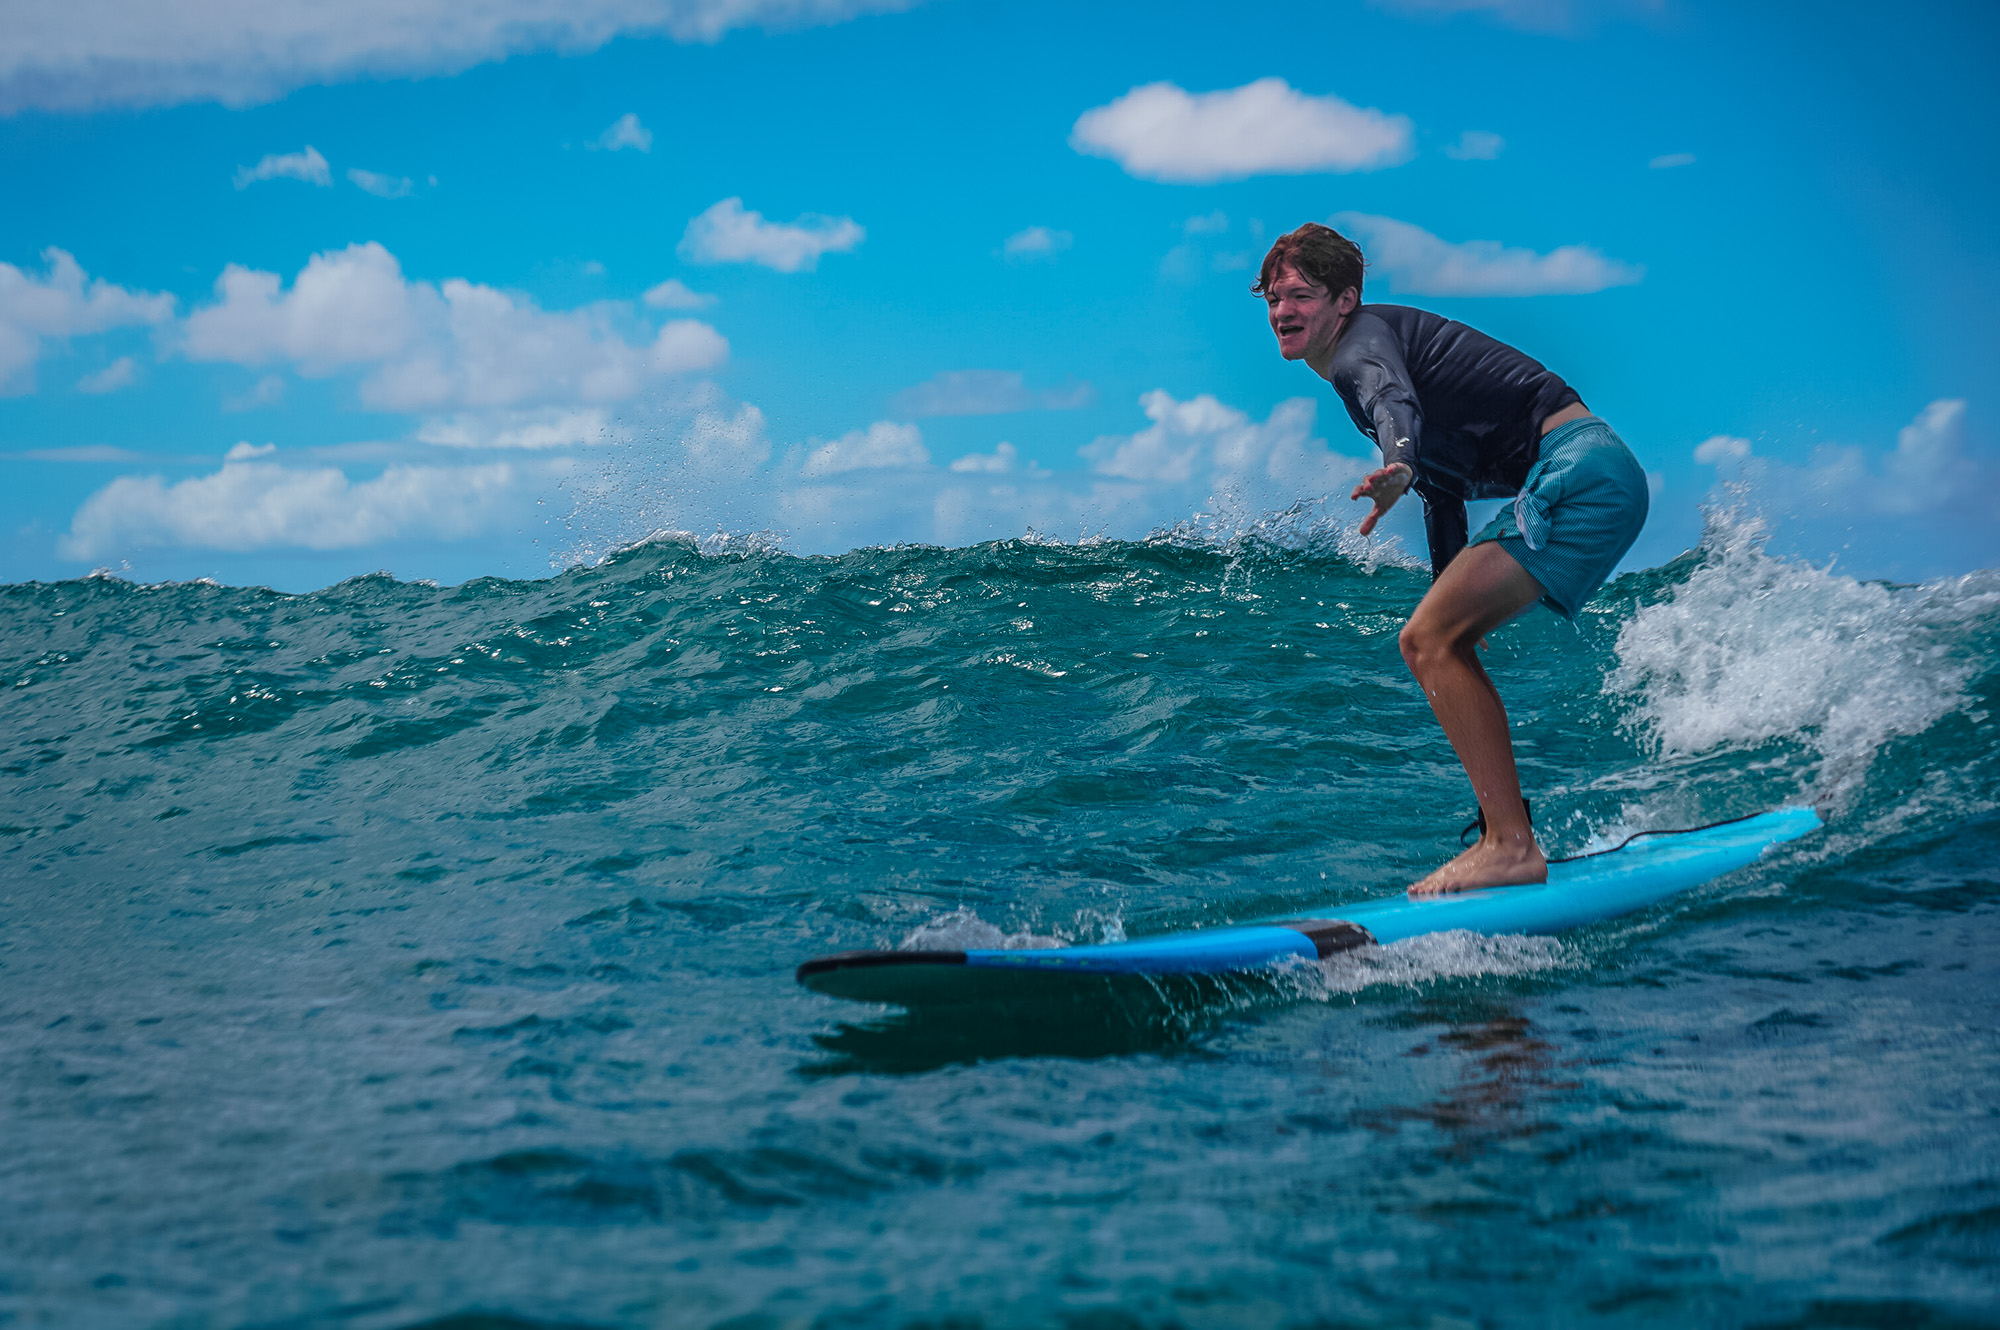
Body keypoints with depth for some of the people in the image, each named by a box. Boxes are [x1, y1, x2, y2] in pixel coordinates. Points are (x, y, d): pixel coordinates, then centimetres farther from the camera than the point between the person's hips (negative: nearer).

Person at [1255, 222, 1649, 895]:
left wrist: (1397, 465, -53)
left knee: (1429, 641, -16)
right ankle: (1508, 833, 18)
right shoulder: (1387, 342, 25)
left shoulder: (1362, 341, -5)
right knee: (1435, 641, 15)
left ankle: (1511, 847, -19)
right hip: (1588, 480, 10)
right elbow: (1442, 494, 34)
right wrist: (1450, 598, 41)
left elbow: (1396, 402, -31)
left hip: (1576, 471, -10)